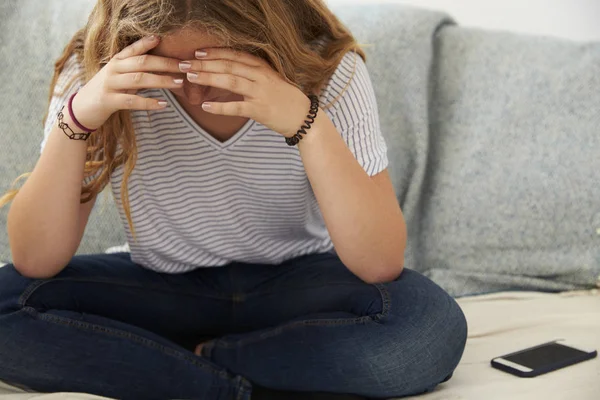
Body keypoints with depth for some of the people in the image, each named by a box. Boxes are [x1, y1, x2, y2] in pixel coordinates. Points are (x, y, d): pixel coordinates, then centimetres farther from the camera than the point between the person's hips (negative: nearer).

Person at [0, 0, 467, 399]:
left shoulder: (328, 72, -20)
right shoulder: (95, 74, -17)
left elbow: (381, 265, -26)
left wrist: (307, 123, -38)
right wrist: (76, 119, -33)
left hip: (299, 286, -1)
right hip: (159, 288, 2)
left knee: (432, 325, -31)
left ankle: (200, 361, -11)